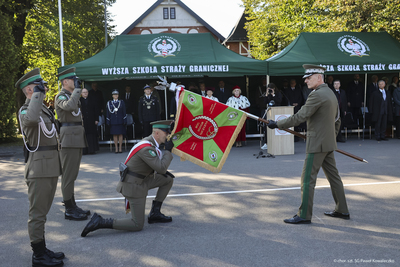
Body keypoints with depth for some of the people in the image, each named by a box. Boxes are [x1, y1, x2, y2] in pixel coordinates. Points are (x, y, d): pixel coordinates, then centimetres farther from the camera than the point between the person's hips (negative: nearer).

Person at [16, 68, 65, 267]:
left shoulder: (43, 109, 17)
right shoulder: (25, 110, -13)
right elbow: (31, 119, -40)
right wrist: (38, 93, -27)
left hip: (50, 169, 10)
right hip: (39, 170, -10)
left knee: (42, 212, 17)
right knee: (38, 214, -1)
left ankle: (42, 250, 28)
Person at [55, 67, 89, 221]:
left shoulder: (72, 95, 19)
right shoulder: (60, 96, -9)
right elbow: (70, 106, -31)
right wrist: (77, 89, -19)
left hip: (77, 137, 10)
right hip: (69, 137, -10)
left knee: (72, 174, 13)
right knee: (68, 175, -5)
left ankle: (73, 206, 21)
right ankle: (69, 210, 1)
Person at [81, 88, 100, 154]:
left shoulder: (91, 99, 8)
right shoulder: (79, 100, 4)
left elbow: (96, 110, 6)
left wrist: (96, 119, 0)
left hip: (91, 120, 1)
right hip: (83, 121, -1)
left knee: (92, 134, 1)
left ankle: (92, 149, 6)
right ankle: (84, 150, 3)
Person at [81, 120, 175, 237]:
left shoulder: (150, 142, 6)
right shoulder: (146, 148, -26)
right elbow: (161, 168, -31)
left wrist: (163, 170, 5)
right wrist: (168, 151, -19)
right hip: (134, 186, -10)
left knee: (169, 179, 12)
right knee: (138, 225, -5)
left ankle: (154, 213, 16)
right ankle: (99, 222, -6)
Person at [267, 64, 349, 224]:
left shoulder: (317, 95, -17)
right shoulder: (331, 94, 14)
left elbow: (300, 117, -21)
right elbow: (337, 121, 20)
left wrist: (277, 124, -15)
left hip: (317, 144, -10)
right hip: (328, 144, 10)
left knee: (308, 179, -4)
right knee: (333, 176, 15)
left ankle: (304, 215, 1)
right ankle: (342, 211, 24)